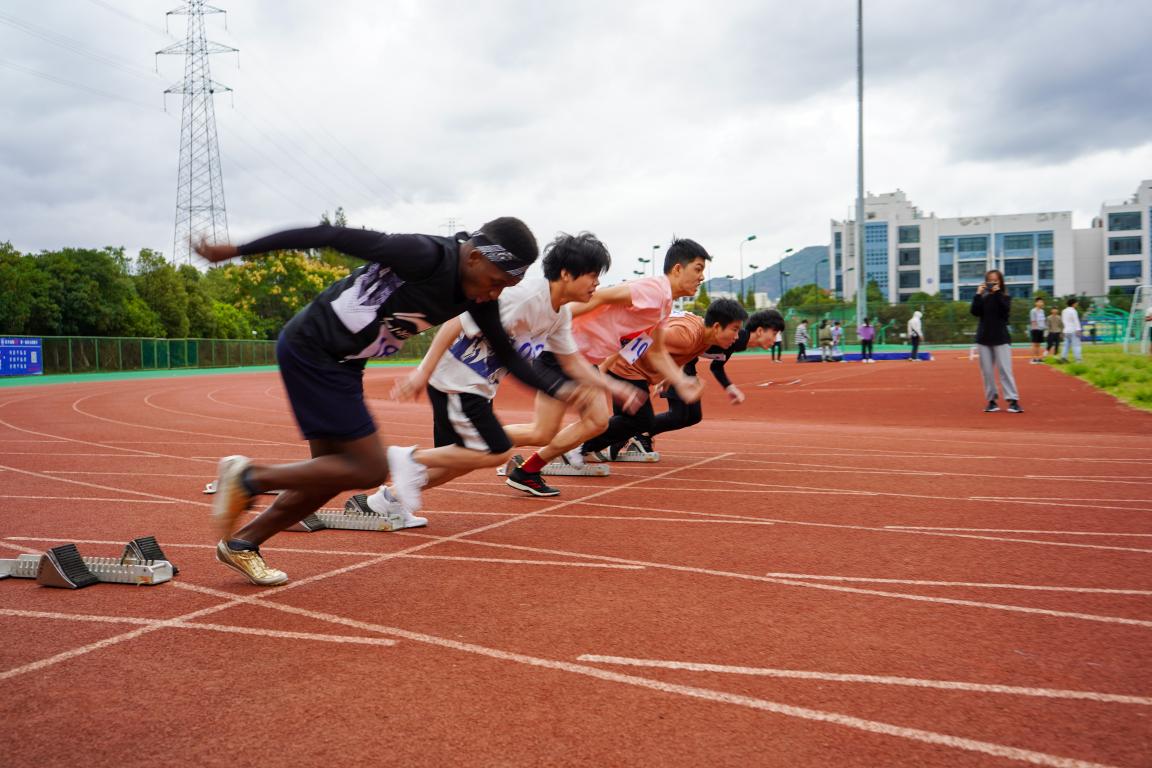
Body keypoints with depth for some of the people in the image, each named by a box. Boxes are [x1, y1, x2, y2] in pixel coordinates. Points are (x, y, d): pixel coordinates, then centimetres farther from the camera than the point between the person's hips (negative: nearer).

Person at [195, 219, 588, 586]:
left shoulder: (478, 296, -2)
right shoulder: (424, 255, -26)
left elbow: (506, 354, 7)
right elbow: (329, 235, -23)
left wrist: (557, 388, -8)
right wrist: (237, 250, -19)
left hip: (341, 363, 9)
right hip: (309, 349, -9)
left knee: (332, 473, 13)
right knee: (369, 469, -8)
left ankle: (241, 543, 28)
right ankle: (249, 477, 4)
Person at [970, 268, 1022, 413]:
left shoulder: (1005, 297, 3)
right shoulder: (983, 297, 8)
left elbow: (1005, 311, -16)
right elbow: (975, 312, -7)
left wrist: (997, 293, -16)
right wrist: (978, 295, -12)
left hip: (1001, 338, -3)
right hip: (984, 338, 3)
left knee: (1005, 370, -10)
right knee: (987, 371, 3)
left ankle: (1013, 401, -12)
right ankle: (991, 401, 9)